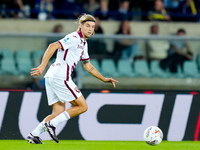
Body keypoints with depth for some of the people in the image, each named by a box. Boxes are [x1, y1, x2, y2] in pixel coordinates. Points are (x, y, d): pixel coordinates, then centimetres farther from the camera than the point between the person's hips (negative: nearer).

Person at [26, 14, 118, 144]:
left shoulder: (83, 44, 23)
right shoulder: (74, 38, -8)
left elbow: (88, 66, 33)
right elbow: (53, 46, -20)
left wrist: (104, 79, 30)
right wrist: (43, 66, -30)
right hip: (60, 77, -10)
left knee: (59, 112, 9)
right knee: (82, 106, -4)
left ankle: (34, 135, 1)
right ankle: (51, 124, -10)